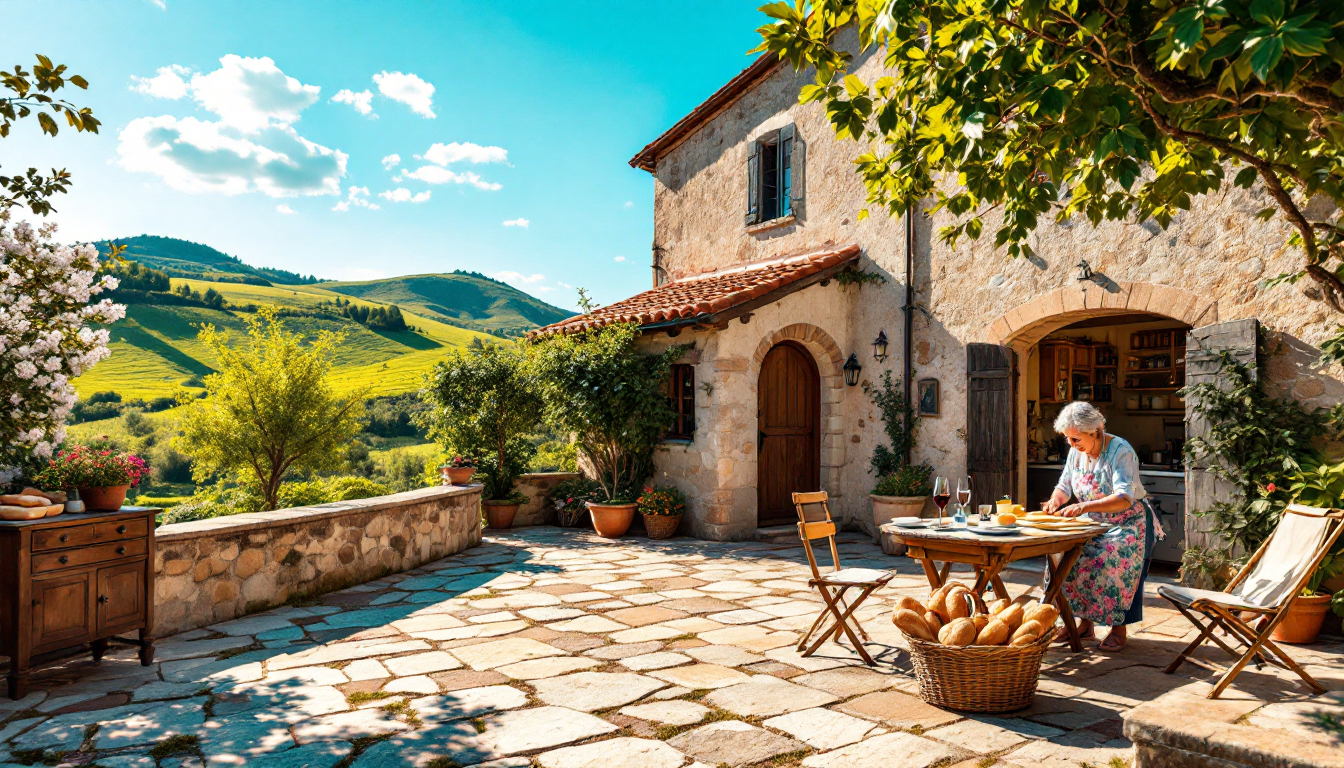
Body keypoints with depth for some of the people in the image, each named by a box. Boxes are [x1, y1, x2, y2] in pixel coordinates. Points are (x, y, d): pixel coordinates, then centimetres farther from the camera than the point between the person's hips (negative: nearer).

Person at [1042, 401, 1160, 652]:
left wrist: (1084, 507, -44)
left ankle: (1119, 630, -1)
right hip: (1095, 525, 6)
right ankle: (1085, 622, 3)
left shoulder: (1120, 451, -22)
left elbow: (1124, 498, -32)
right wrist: (1056, 500, -16)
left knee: (1113, 568, -21)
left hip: (1128, 524, -6)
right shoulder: (1077, 452, -2)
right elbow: (1064, 485, 8)